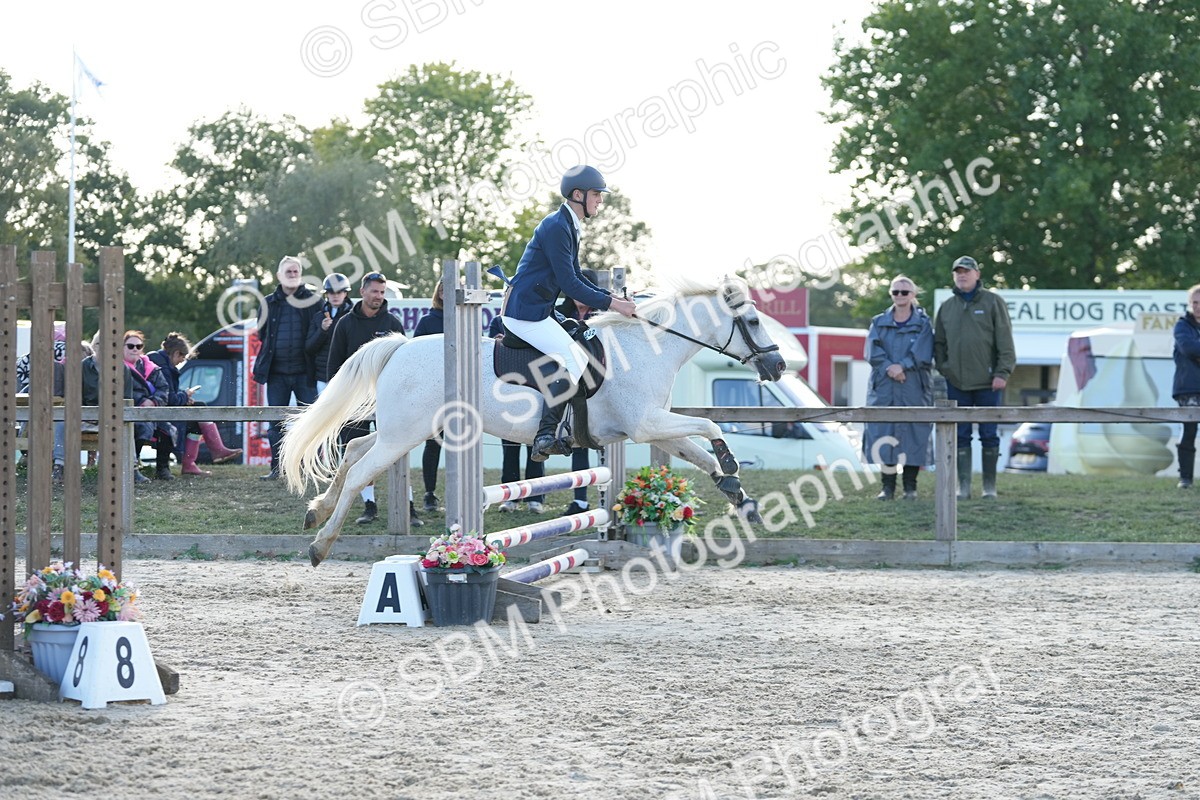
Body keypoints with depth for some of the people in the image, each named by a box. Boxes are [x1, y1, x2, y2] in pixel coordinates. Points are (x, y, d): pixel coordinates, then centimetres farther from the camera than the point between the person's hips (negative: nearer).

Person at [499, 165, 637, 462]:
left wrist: (612, 297, 10)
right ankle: (546, 436, -22)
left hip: (538, 312, 11)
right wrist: (609, 304, -17)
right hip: (525, 312, -11)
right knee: (574, 358, -19)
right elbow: (569, 283, -20)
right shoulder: (556, 227, -17)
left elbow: (577, 277, 22)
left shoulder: (569, 226, 15)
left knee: (584, 353, 13)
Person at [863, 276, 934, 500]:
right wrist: (888, 368, -16)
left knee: (912, 435, -3)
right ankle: (888, 486, 2)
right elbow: (872, 351, 0)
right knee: (884, 436, -2)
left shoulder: (923, 324, 7)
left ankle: (910, 487, 2)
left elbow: (922, 353, -6)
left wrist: (902, 366, -19)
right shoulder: (879, 323, 13)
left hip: (914, 389, -2)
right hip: (883, 389, 2)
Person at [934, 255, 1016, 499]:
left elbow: (1005, 341, -3)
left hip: (987, 382, -3)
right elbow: (939, 343, 17)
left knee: (989, 435, 2)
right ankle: (963, 486, 7)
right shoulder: (946, 307, 12)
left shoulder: (993, 302, 1)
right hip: (957, 384, 3)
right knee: (961, 436, 3)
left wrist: (1002, 373, -10)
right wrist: (943, 369, 3)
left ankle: (989, 486, 8)